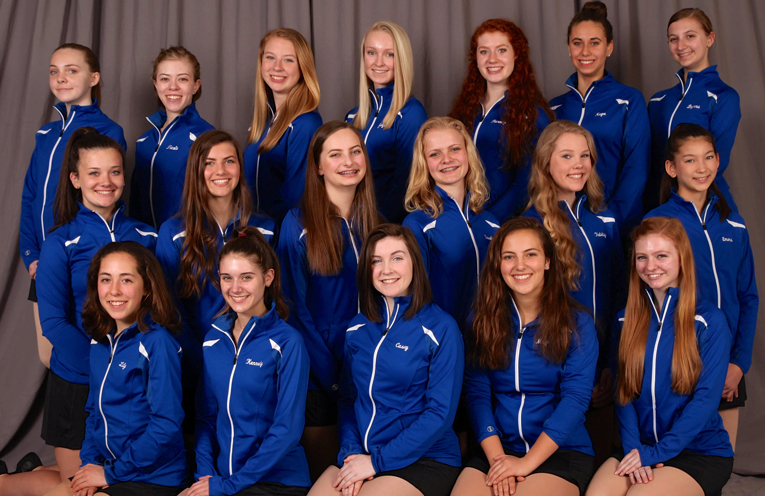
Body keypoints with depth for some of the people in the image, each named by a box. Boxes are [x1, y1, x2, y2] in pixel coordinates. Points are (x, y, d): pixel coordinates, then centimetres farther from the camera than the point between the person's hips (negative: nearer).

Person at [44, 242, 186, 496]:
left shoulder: (157, 343, -17)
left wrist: (112, 473, -13)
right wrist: (89, 463, 0)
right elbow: (95, 409, 15)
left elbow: (166, 424, -20)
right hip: (107, 466, 7)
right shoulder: (100, 341, 7)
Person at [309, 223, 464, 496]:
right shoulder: (358, 328, 8)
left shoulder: (441, 328, -8)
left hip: (424, 460, -4)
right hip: (361, 455, 5)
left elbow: (441, 413, -12)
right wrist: (351, 452, -6)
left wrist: (377, 461, -14)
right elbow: (348, 397, 12)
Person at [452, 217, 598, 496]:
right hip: (497, 450, 3)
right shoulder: (486, 321, 7)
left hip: (561, 451, -2)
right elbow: (477, 392, 1)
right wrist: (497, 458, -12)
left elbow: (576, 397, -10)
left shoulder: (577, 323, -2)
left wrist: (526, 463, -16)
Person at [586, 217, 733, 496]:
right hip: (639, 446, 3)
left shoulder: (709, 322, -5)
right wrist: (634, 448, -11)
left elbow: (706, 398, -11)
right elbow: (624, 390, 4)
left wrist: (656, 452, -16)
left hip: (701, 452, -3)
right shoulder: (627, 320, 8)